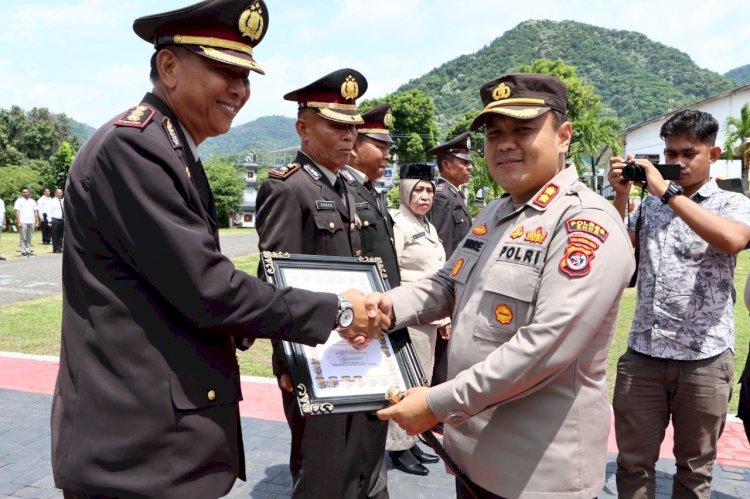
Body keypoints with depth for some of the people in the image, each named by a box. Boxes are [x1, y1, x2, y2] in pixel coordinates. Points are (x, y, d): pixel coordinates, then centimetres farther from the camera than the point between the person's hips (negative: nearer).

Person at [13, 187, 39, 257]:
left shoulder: (32, 201, 16)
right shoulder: (19, 201, 3)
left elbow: (36, 212, 14)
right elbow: (17, 212, -3)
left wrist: (37, 222, 7)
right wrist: (18, 222, -11)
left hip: (31, 222, 4)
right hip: (23, 222, -4)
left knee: (29, 238, 5)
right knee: (23, 238, -5)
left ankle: (28, 251, 9)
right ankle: (23, 251, -3)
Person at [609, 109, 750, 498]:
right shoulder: (649, 204, 11)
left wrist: (666, 191, -21)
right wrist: (621, 195, -6)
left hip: (705, 358, -2)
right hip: (642, 354, 2)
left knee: (694, 467, 14)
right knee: (633, 462, 9)